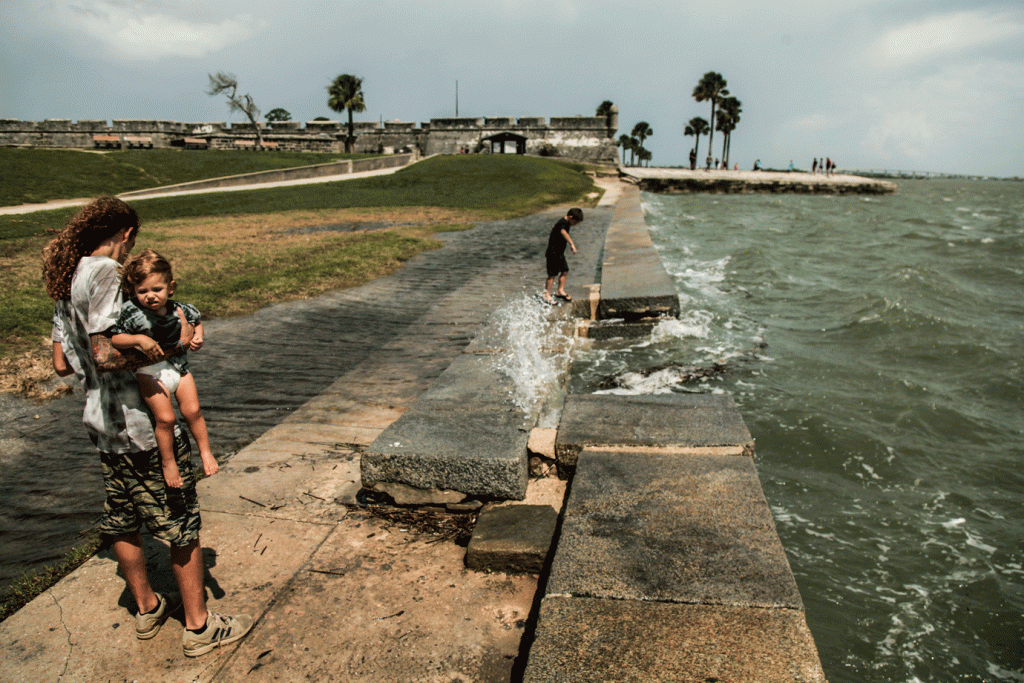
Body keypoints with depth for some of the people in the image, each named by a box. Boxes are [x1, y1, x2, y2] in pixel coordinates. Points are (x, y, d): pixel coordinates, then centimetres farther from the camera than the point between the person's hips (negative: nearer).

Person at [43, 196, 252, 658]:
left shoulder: (66, 279, 10)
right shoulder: (104, 272, -18)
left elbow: (62, 363, 13)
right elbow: (106, 356, -28)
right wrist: (171, 344, -19)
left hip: (103, 424, 9)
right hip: (143, 423, -9)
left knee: (123, 520, 21)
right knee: (182, 523, 4)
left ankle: (147, 608, 39)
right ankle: (199, 627, 16)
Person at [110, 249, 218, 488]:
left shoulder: (179, 310, -4)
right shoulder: (131, 312, -15)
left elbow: (196, 322, 16)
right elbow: (113, 339, -17)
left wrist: (197, 337, -3)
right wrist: (139, 339, -30)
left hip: (178, 367, 3)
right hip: (150, 372, -3)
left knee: (192, 411, -1)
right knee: (165, 418, -8)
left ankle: (205, 451, 17)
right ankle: (168, 462, 12)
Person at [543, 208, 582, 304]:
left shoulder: (566, 223, 10)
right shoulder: (564, 223, -22)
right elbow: (563, 232, -47)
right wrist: (572, 244, -60)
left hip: (560, 252, 10)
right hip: (553, 253, -10)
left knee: (565, 271, 12)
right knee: (553, 274, -5)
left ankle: (560, 291, 25)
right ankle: (547, 296, 3)